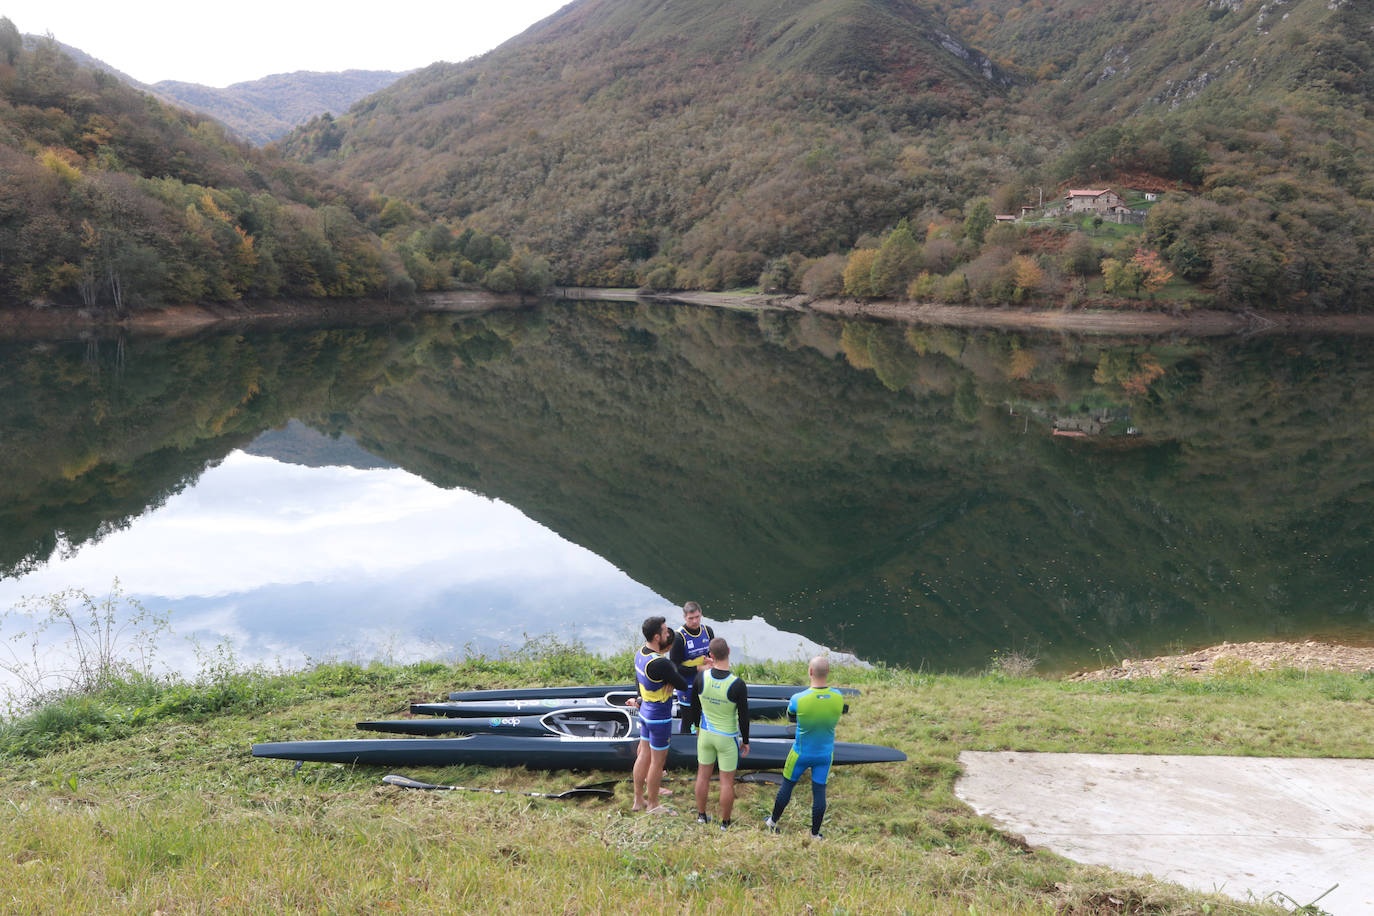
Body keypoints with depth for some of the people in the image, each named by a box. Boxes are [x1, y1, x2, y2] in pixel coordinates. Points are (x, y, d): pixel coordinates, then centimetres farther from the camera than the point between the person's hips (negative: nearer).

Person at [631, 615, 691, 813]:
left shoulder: (640, 653, 0)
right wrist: (673, 667, -5)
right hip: (660, 717, -9)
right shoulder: (660, 663, -30)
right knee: (658, 761, 7)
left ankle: (638, 800, 30)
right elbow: (683, 685, -20)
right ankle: (653, 805, 21)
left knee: (644, 755, 19)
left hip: (645, 712, 9)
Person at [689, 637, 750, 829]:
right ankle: (725, 822, 24)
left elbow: (695, 704, -1)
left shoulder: (701, 677, -18)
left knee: (703, 775, 21)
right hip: (728, 738, -3)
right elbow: (744, 717, -17)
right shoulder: (738, 685, -27)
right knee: (727, 781, 11)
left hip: (706, 734, 3)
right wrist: (746, 741, -2)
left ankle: (701, 815, 35)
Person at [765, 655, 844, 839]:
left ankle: (773, 823, 35)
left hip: (801, 753, -2)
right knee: (819, 791, 13)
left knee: (787, 786, 18)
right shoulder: (838, 697, -18)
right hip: (825, 754, 2)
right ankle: (815, 834, 25)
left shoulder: (797, 699, -27)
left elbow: (790, 716, -5)